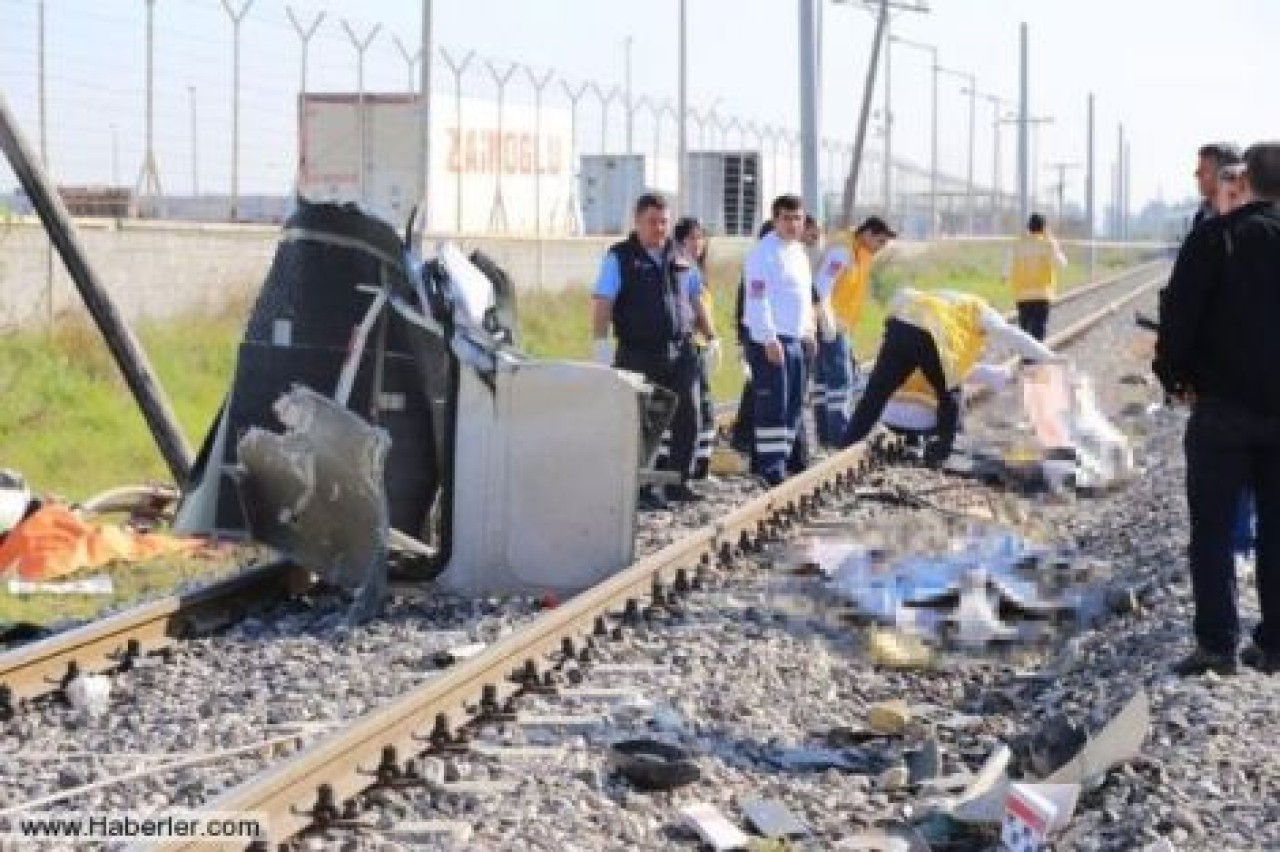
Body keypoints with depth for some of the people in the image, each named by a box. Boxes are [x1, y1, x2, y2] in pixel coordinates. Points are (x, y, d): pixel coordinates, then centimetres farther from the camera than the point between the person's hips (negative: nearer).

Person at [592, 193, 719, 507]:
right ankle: (641, 490, 6)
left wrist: (710, 337, 15)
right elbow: (602, 302, -8)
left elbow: (695, 301, 21)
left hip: (681, 352, 5)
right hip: (639, 355, -4)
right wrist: (601, 343, -19)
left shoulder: (679, 257, 14)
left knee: (688, 418, 1)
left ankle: (677, 483, 13)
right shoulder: (619, 257, -1)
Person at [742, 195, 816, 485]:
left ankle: (794, 460, 21)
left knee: (794, 404, 13)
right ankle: (772, 468, -8)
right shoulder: (765, 252, -12)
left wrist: (808, 331, 19)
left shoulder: (799, 251, 17)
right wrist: (769, 339, -23)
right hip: (769, 340, -9)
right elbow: (757, 298, -18)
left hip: (795, 339, 9)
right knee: (773, 405, -9)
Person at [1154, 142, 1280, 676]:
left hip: (1224, 405, -3)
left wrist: (1173, 375, 2)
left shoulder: (1214, 237, -8)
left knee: (1213, 528, 2)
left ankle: (1217, 642, -5)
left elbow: (1179, 312, -11)